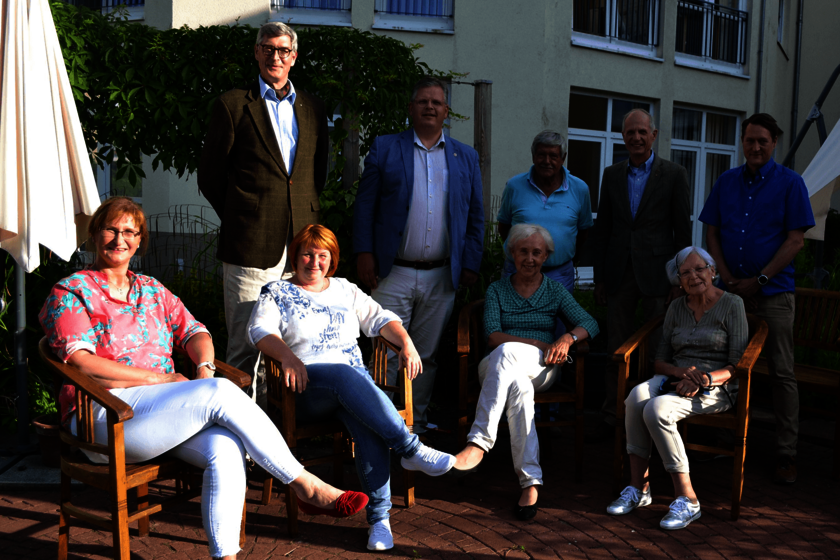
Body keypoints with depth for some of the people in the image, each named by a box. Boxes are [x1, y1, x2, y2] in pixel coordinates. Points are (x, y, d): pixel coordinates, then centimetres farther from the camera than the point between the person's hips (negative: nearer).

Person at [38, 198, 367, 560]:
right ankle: (306, 486, -19)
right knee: (222, 393, -27)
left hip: (164, 414, 6)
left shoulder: (151, 289, 23)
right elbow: (82, 364, -9)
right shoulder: (69, 292, 5)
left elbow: (194, 332, 17)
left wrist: (204, 367, -8)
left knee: (226, 448, -28)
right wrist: (162, 378, -12)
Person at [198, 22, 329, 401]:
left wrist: (304, 217, 14)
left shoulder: (312, 108, 15)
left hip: (301, 245, 4)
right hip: (250, 246, -3)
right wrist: (239, 220, 6)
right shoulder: (233, 104, 4)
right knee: (245, 347, -1)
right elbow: (209, 176, 6)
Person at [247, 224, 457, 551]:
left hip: (354, 380, 3)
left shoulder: (345, 290, 24)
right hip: (307, 385, -2)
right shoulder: (276, 293, 15)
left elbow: (379, 318, 16)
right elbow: (260, 330, -1)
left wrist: (406, 343, -4)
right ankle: (411, 450, -34)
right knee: (345, 375, -38)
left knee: (368, 420, -33)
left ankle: (379, 515, -31)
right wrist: (288, 356, -21)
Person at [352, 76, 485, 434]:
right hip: (393, 273, -2)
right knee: (387, 354, -1)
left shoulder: (466, 158, 12)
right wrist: (364, 253, -7)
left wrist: (471, 264, 4)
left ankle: (416, 426, 22)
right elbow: (364, 204, 2)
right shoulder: (384, 148, 6)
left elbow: (475, 217, 11)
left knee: (427, 356, 10)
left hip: (441, 277, 2)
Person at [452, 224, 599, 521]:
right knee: (518, 384, -38)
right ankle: (531, 481, -39)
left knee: (505, 353, -36)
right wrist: (541, 344, -12)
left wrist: (567, 338, -17)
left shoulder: (555, 290, 18)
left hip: (542, 369, -1)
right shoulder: (497, 290, 15)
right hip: (503, 367, 1)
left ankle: (479, 442, -42)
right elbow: (492, 337, -1)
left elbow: (590, 323, 6)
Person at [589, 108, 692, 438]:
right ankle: (612, 416, 18)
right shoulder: (612, 175, 10)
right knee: (616, 348, 8)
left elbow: (683, 231, -1)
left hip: (656, 275, -3)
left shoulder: (674, 175, 1)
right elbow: (602, 228, 11)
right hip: (619, 274, 3)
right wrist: (599, 277, 7)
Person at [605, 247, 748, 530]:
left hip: (716, 387, -4)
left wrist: (703, 379, -20)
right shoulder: (676, 307, 14)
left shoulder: (732, 305, 1)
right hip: (675, 379, 5)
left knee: (656, 409, -33)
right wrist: (682, 372, -10)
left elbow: (738, 365, -4)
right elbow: (659, 361, 12)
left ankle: (687, 499, -22)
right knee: (637, 395, -30)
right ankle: (638, 487, -23)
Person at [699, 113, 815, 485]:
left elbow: (796, 240, -5)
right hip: (730, 290, 4)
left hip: (773, 292, -3)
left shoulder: (790, 183, -1)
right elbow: (712, 234, 9)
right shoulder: (726, 182, 10)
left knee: (782, 373, -1)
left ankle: (786, 454, 6)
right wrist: (728, 278, -3)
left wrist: (758, 280, -10)